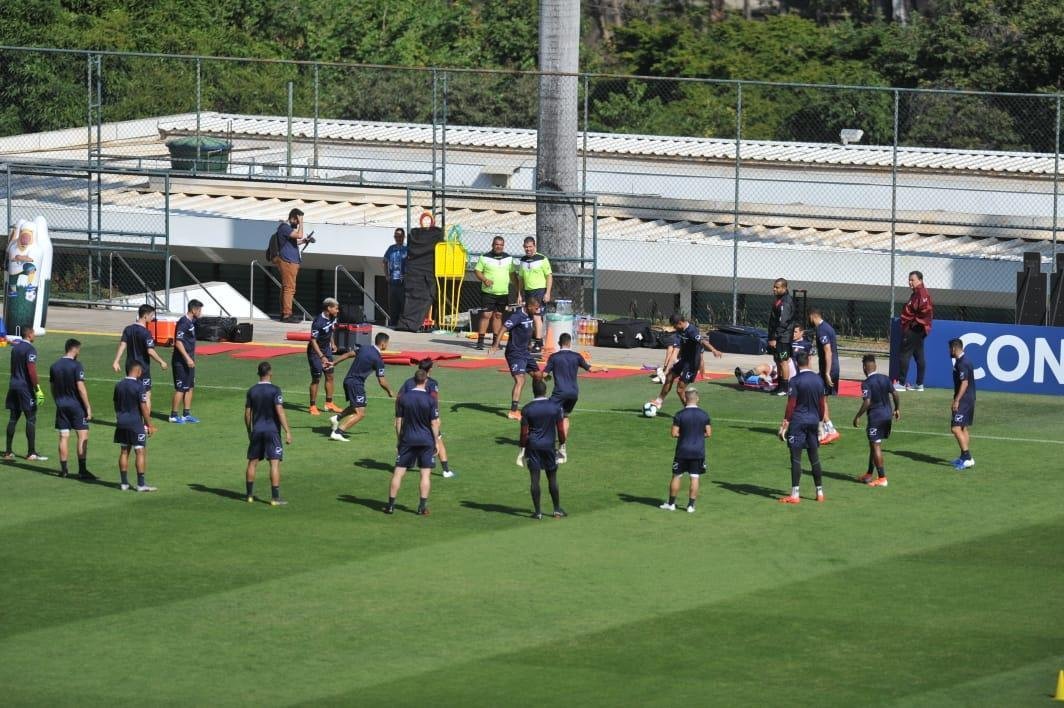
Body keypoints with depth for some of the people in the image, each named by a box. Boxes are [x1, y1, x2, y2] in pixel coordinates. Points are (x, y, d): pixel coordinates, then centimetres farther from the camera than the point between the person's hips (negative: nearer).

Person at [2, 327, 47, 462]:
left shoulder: (15, 347, 12)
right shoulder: (30, 349, -13)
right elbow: (31, 370, -21)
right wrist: (38, 389, -20)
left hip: (13, 385, 8)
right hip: (25, 387, -8)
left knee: (13, 418, 11)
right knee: (31, 418, -3)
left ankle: (8, 452, 12)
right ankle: (31, 453, -3)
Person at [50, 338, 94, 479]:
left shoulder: (55, 366, 6)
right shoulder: (76, 365, -12)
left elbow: (53, 388, 12)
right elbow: (81, 388, -16)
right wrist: (88, 407, -11)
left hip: (61, 405, 6)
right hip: (76, 405, -6)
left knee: (63, 437, 9)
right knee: (83, 436, -2)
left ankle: (64, 469, 10)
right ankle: (82, 470, -6)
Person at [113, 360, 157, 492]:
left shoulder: (118, 386, 6)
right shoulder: (139, 387, -14)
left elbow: (116, 405, 13)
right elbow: (144, 408, -13)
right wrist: (149, 425, -6)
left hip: (121, 423, 6)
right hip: (136, 424, -6)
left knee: (124, 451, 11)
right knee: (140, 452, -1)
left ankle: (124, 482, 14)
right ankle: (141, 484, -3)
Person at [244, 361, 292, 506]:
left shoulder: (251, 391, 4)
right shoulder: (274, 391, -10)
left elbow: (247, 414, 8)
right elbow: (280, 412, -17)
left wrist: (249, 431, 21)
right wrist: (287, 431, -15)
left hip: (256, 430, 5)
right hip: (272, 430, -5)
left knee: (252, 462, 14)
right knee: (275, 463, -4)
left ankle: (249, 495, 20)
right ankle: (275, 498, -8)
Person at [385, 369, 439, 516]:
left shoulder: (403, 399, -2)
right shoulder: (430, 400, -8)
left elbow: (399, 422, 2)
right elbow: (434, 423, -7)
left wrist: (398, 440, 11)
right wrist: (436, 442, 2)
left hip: (407, 439, 2)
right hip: (426, 440, -2)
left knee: (398, 472, 6)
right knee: (426, 474, 4)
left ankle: (391, 505, 5)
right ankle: (422, 507, 0)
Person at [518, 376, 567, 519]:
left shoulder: (527, 409, -6)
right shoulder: (555, 407, -4)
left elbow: (524, 432, -5)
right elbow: (561, 429, -1)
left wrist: (522, 449, 3)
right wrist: (562, 445, 9)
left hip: (532, 446, -1)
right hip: (549, 445, 1)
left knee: (535, 478, 1)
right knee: (552, 478, 10)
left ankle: (537, 511, 2)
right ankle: (557, 510, 15)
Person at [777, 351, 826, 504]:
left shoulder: (796, 381, -11)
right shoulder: (818, 380, 6)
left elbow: (791, 404, -14)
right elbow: (821, 403, 11)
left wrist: (785, 423, -11)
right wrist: (820, 420, 21)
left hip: (798, 422, -6)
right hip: (814, 421, 6)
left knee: (796, 458, -4)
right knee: (814, 458, 13)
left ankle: (794, 495, -7)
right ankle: (820, 492, 17)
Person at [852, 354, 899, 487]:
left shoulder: (866, 383, -15)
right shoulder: (885, 378, 5)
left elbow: (867, 402, -21)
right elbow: (894, 394, 7)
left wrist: (858, 416, -11)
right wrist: (897, 409, 21)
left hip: (875, 416, -7)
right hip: (888, 415, 7)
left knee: (876, 446, -1)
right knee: (874, 445, 19)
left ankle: (882, 478, -3)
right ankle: (869, 474, 28)